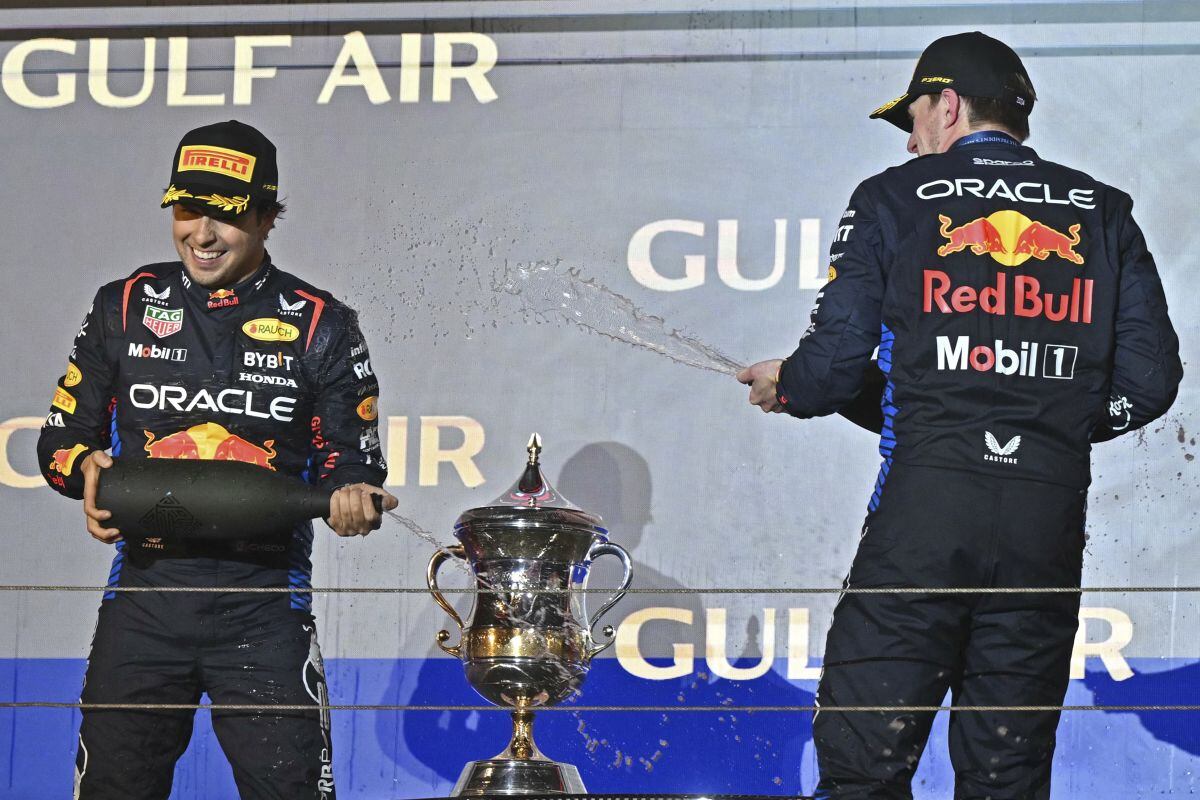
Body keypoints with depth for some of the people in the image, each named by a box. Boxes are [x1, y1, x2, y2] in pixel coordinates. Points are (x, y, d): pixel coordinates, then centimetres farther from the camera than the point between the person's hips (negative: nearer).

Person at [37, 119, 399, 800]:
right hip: (144, 593, 2)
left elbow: (352, 456, 5)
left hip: (264, 601, -2)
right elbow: (64, 432, 14)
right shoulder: (126, 307, 9)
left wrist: (352, 494, -19)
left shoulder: (320, 325, 4)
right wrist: (85, 465, -9)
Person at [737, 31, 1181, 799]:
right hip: (1051, 516, 3)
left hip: (923, 507, -3)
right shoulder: (1101, 212, 13)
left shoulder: (893, 198, 5)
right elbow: (1148, 381, 8)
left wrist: (784, 384, 22)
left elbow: (835, 366, 0)